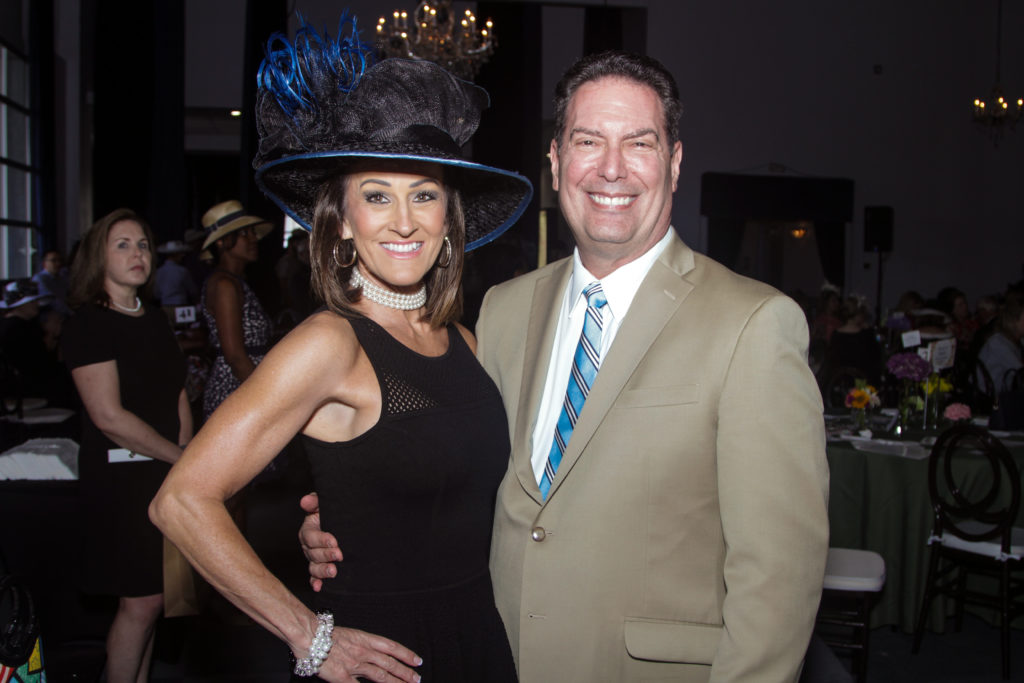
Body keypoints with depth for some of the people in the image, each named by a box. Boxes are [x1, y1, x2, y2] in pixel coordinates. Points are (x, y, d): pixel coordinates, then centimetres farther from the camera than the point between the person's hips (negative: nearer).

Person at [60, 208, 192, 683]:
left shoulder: (155, 320, 12)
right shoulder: (88, 323, -11)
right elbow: (109, 417, -18)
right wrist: (183, 460, -12)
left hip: (165, 473, 7)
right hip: (120, 478, -7)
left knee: (153, 595, 12)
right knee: (141, 601, -2)